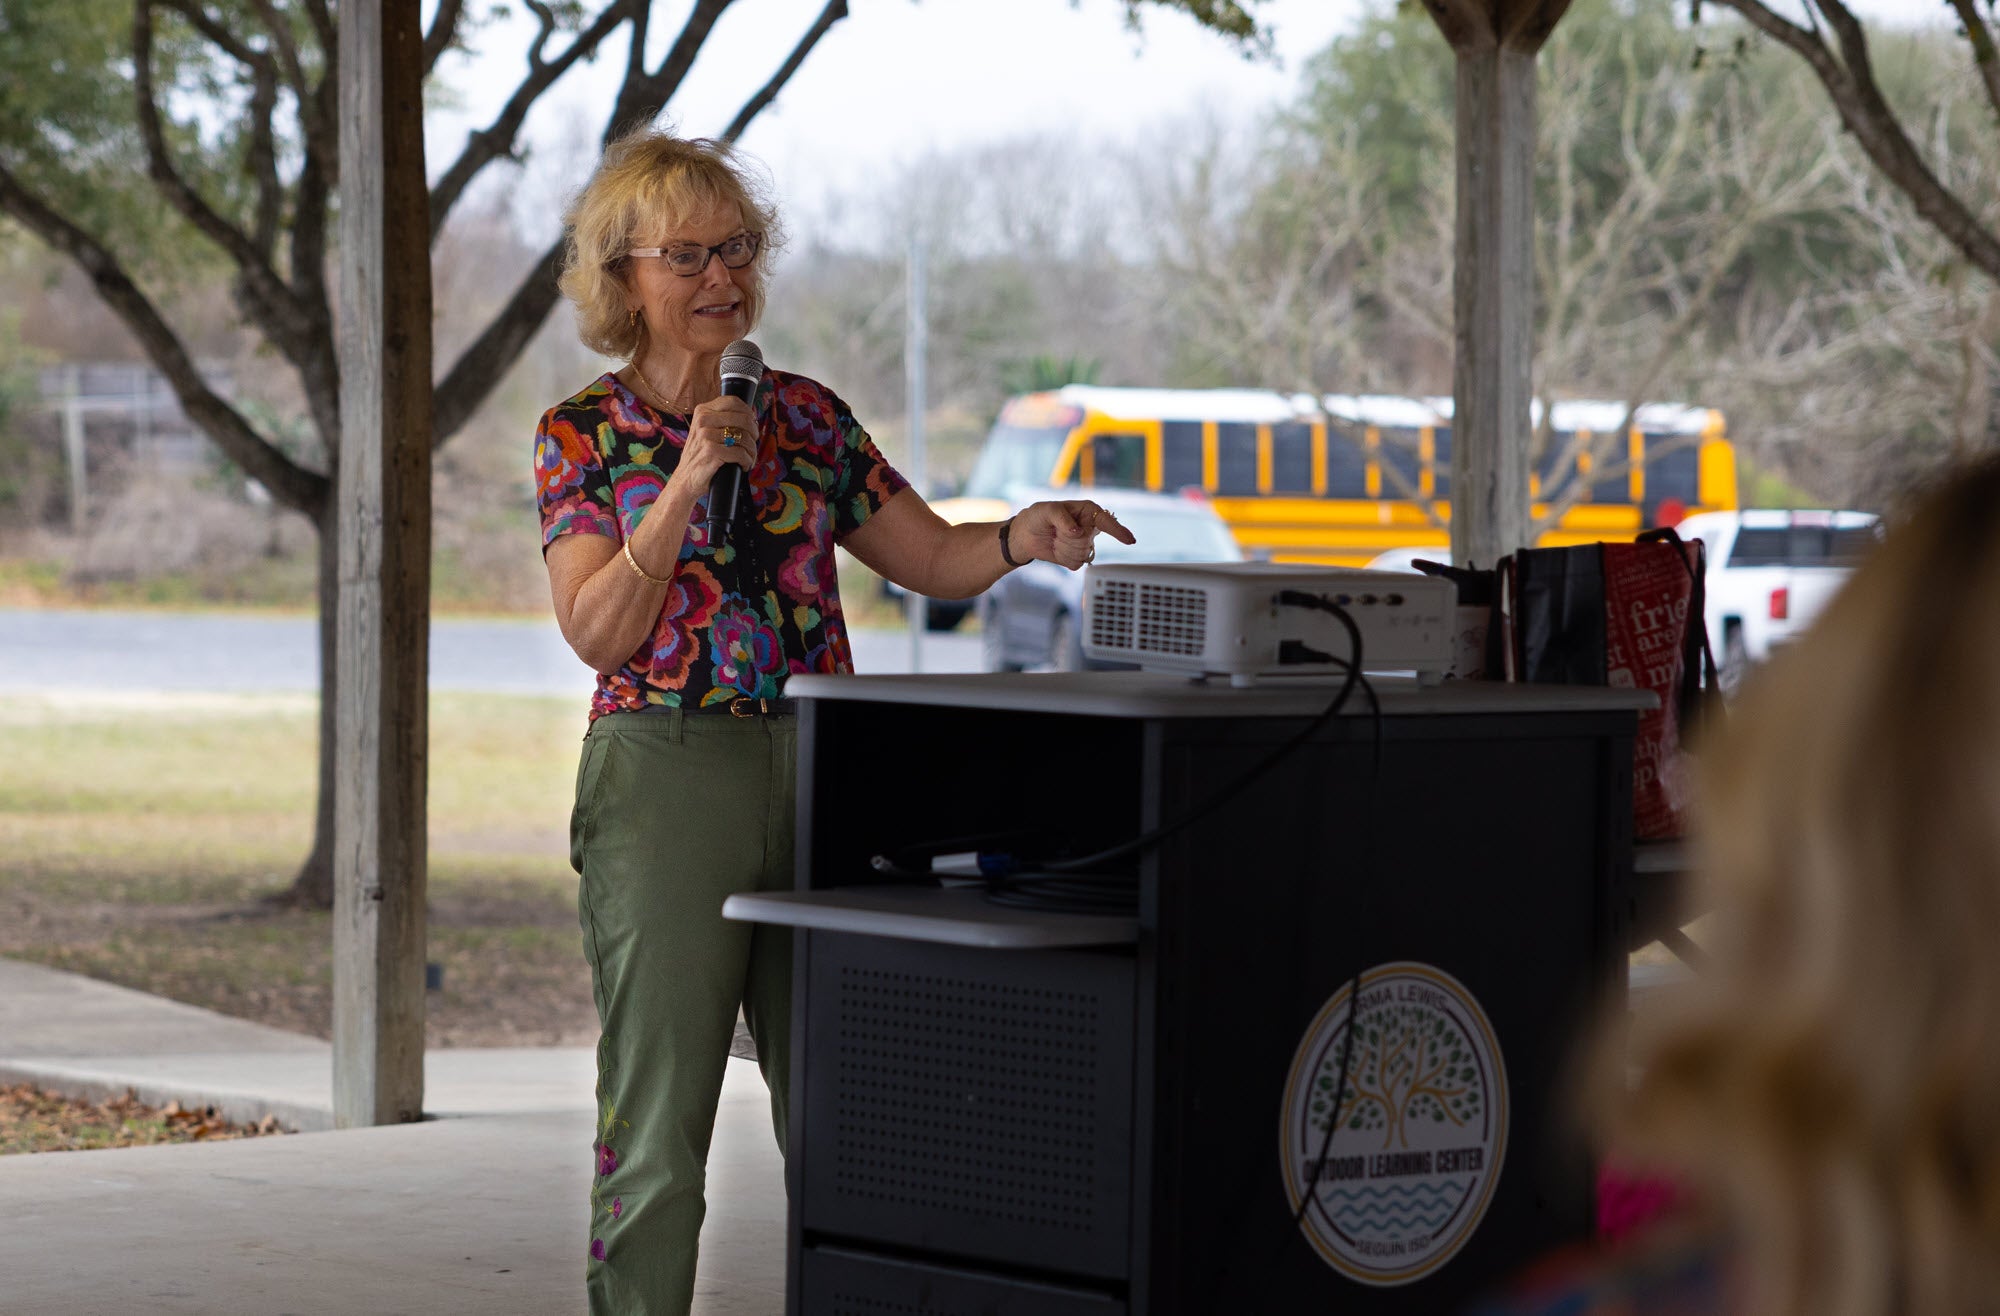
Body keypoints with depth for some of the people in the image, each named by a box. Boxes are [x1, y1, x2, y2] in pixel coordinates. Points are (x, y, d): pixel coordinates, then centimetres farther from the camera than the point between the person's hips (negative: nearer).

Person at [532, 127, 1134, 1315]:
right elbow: (598, 634, -10)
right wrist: (686, 485, -19)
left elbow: (930, 557, 11)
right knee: (658, 1125, -4)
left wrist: (1022, 539, -10)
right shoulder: (584, 436, 2)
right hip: (665, 778, -3)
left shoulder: (807, 415, 12)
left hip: (818, 771, 4)